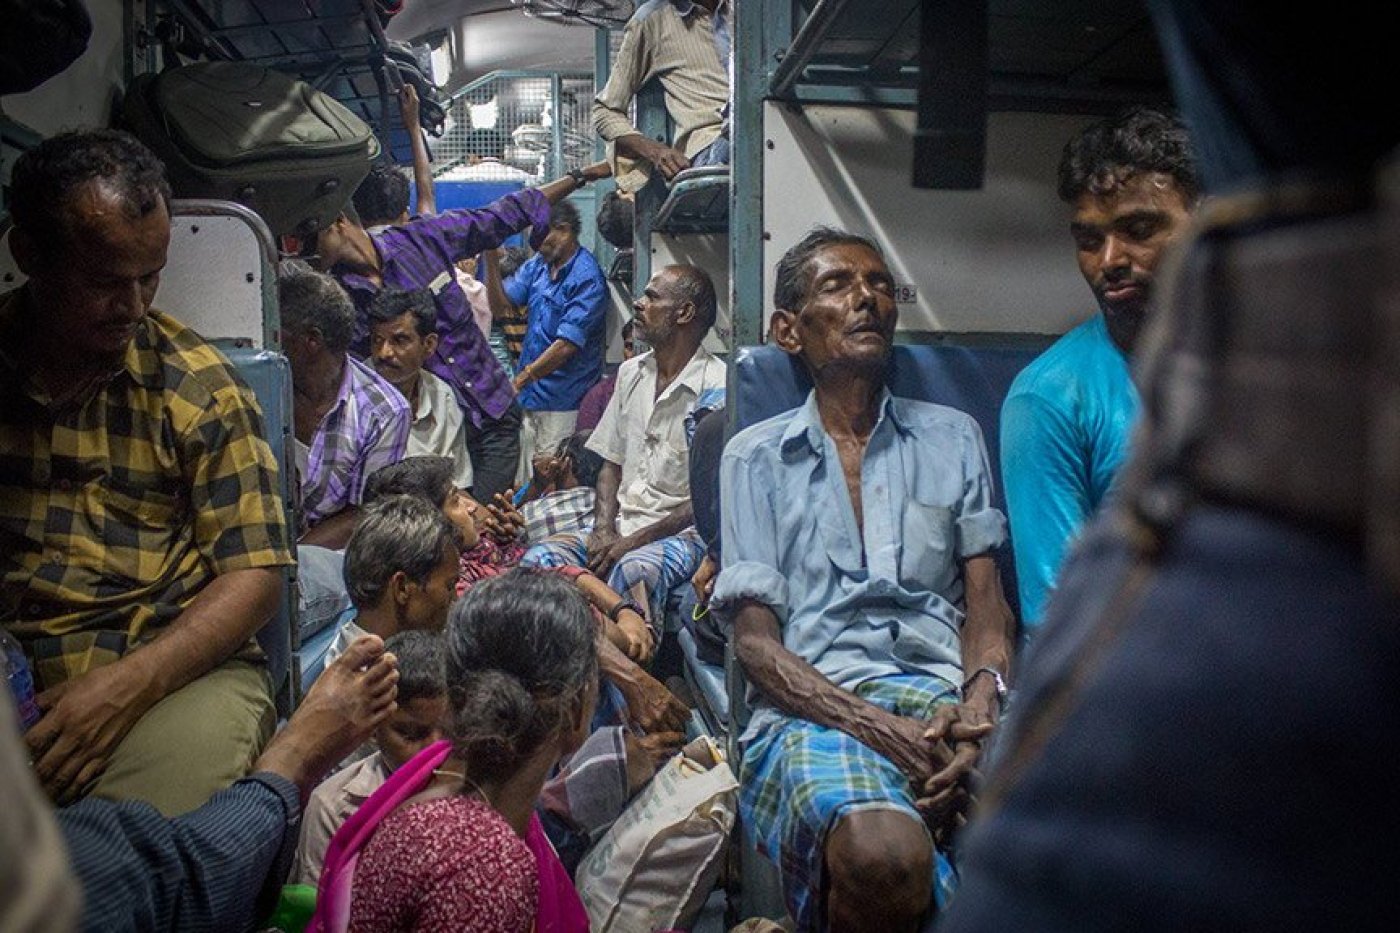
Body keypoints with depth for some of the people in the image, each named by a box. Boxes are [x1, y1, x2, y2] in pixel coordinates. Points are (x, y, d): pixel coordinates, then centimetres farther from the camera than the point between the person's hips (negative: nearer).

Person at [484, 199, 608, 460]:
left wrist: (519, 381, -17)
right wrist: (491, 262, -9)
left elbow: (567, 345, -20)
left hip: (562, 401, -7)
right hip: (529, 393, 7)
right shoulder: (537, 266, 8)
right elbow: (500, 306, 6)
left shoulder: (587, 278, -16)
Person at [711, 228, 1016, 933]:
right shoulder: (755, 456, 14)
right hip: (814, 708, -1)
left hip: (945, 695, 2)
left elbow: (986, 603, 13)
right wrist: (881, 728, -13)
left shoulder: (952, 437, 21)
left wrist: (981, 703, -11)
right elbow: (755, 640, 4)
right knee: (884, 853, -36)